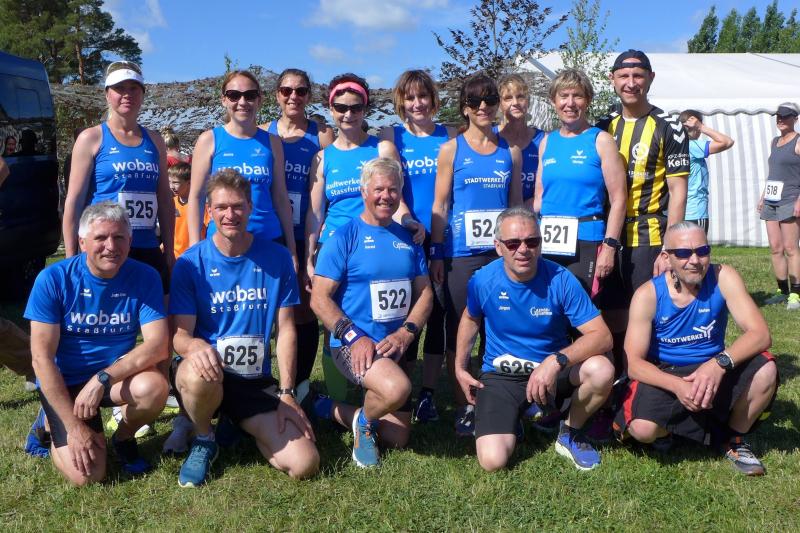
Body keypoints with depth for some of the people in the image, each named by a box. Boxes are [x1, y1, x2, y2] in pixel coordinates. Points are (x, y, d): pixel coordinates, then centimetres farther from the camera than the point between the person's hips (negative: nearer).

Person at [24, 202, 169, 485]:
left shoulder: (144, 277, -11)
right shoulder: (53, 279, -16)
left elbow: (157, 344, -18)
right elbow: (42, 357, -16)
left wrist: (103, 378, -30)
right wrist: (74, 426, -18)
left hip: (118, 375, 2)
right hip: (64, 382, -2)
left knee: (155, 386, -32)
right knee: (86, 475, -17)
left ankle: (124, 437, 3)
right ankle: (52, 428, 18)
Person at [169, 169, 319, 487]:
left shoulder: (276, 258, 0)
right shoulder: (191, 263, -5)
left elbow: (285, 330, 2)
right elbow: (180, 333, -8)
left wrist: (286, 394, -6)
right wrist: (196, 346, -34)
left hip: (256, 381, 2)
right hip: (206, 373, -2)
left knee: (304, 464, -15)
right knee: (198, 372, -42)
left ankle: (240, 426, 16)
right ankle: (203, 440, -5)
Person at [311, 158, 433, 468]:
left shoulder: (408, 239, 9)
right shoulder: (344, 237, -7)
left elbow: (425, 293, 7)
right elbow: (319, 298, -12)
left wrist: (405, 333, -10)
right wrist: (353, 337, -22)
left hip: (395, 347, 6)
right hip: (354, 345, -6)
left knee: (398, 439, 9)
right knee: (397, 388, -36)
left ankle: (331, 410, 29)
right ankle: (364, 422, -2)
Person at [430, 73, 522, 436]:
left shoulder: (510, 152, 10)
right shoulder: (451, 150, 4)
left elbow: (517, 205, 13)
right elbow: (439, 205, 2)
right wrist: (436, 253, -3)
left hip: (501, 252, 2)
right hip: (461, 254, -2)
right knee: (458, 331, 2)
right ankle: (463, 407, 13)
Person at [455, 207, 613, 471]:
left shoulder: (560, 279, -15)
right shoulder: (483, 280, -10)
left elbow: (602, 336, -20)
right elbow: (471, 319, 14)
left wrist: (557, 361, -35)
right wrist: (460, 367, 10)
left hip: (553, 371, 1)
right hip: (500, 375, 0)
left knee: (602, 369, -32)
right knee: (493, 460, -22)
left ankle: (571, 434, 0)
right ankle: (511, 419, 16)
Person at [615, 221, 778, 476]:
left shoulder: (723, 278, -12)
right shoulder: (648, 295, -16)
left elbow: (760, 333, -20)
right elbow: (633, 363, -17)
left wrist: (720, 363, -37)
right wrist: (677, 386, -34)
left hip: (713, 371, 2)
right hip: (663, 375, -2)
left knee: (765, 369, -26)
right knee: (643, 429, -30)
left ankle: (734, 440, 2)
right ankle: (666, 430, 11)